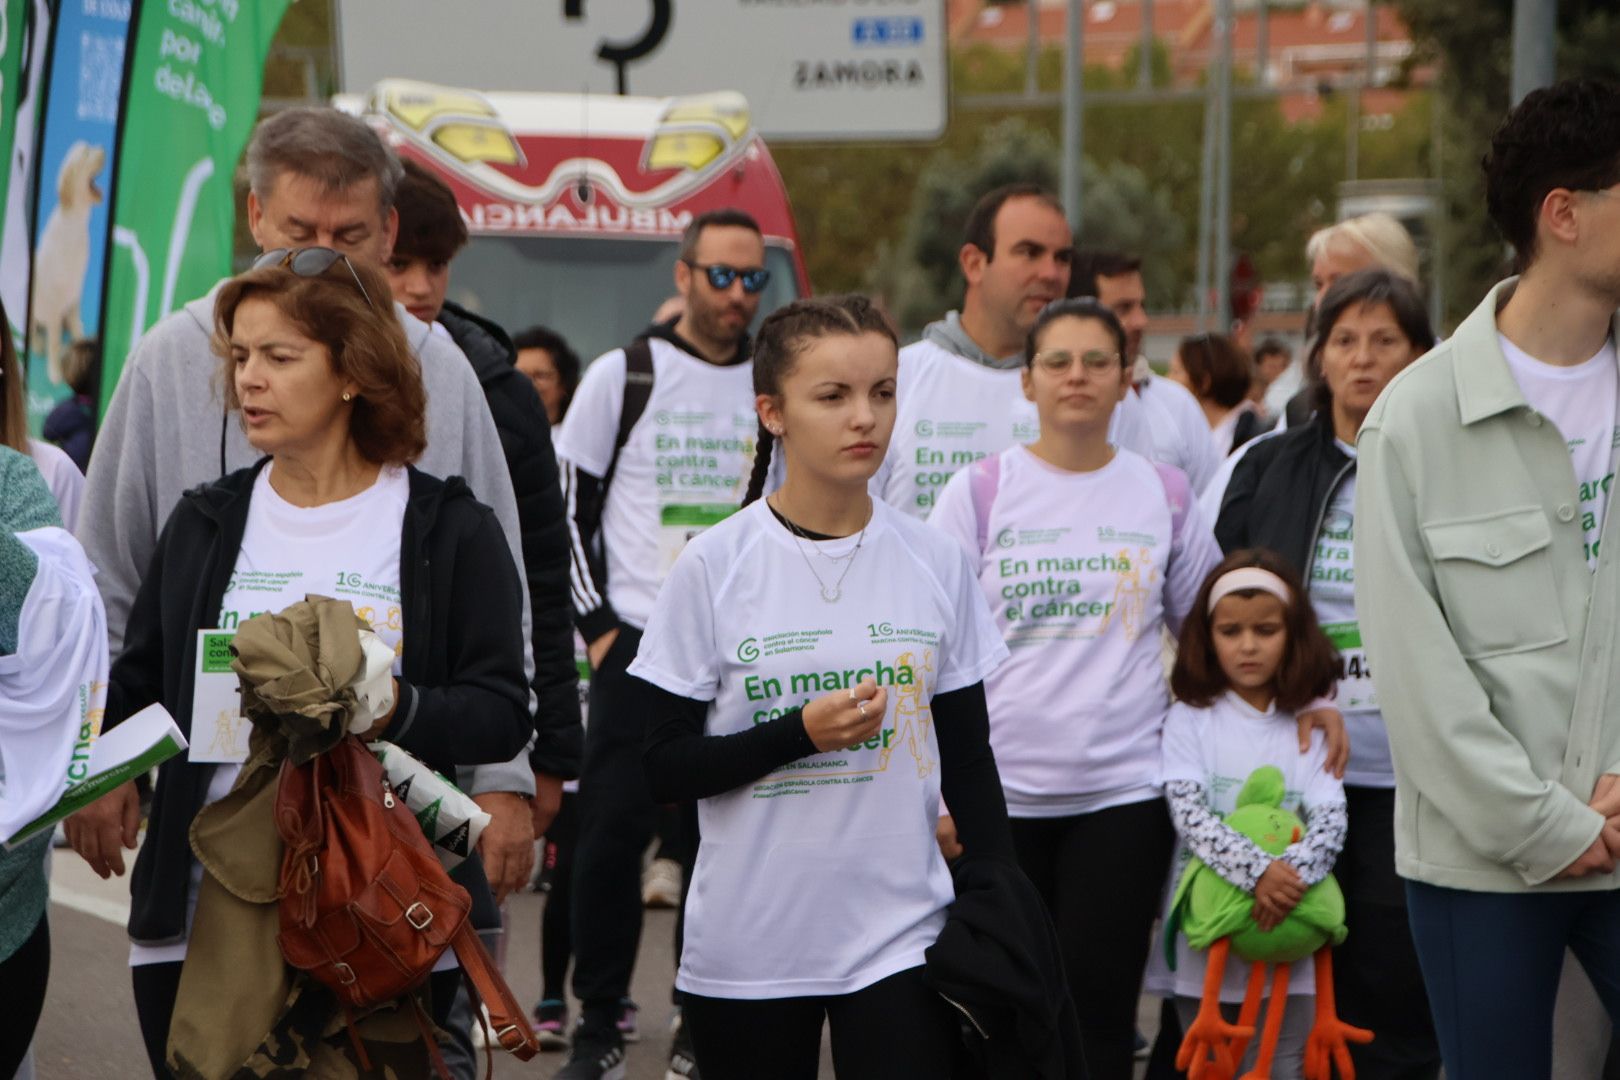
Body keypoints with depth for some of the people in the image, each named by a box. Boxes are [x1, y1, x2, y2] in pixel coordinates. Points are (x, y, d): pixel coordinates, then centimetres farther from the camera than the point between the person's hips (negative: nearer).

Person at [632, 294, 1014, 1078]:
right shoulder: (715, 567, -5)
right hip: (746, 947, -1)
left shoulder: (935, 564, 3)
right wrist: (802, 732, -18)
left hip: (902, 937, 1)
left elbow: (968, 760, 10)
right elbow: (665, 768, -5)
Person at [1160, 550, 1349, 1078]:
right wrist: (1257, 870, -27)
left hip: (1285, 945, 1)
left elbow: (1331, 819, -5)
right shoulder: (1190, 720, 0)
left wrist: (1292, 875, -26)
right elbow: (1188, 814, -12)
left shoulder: (1309, 726, 5)